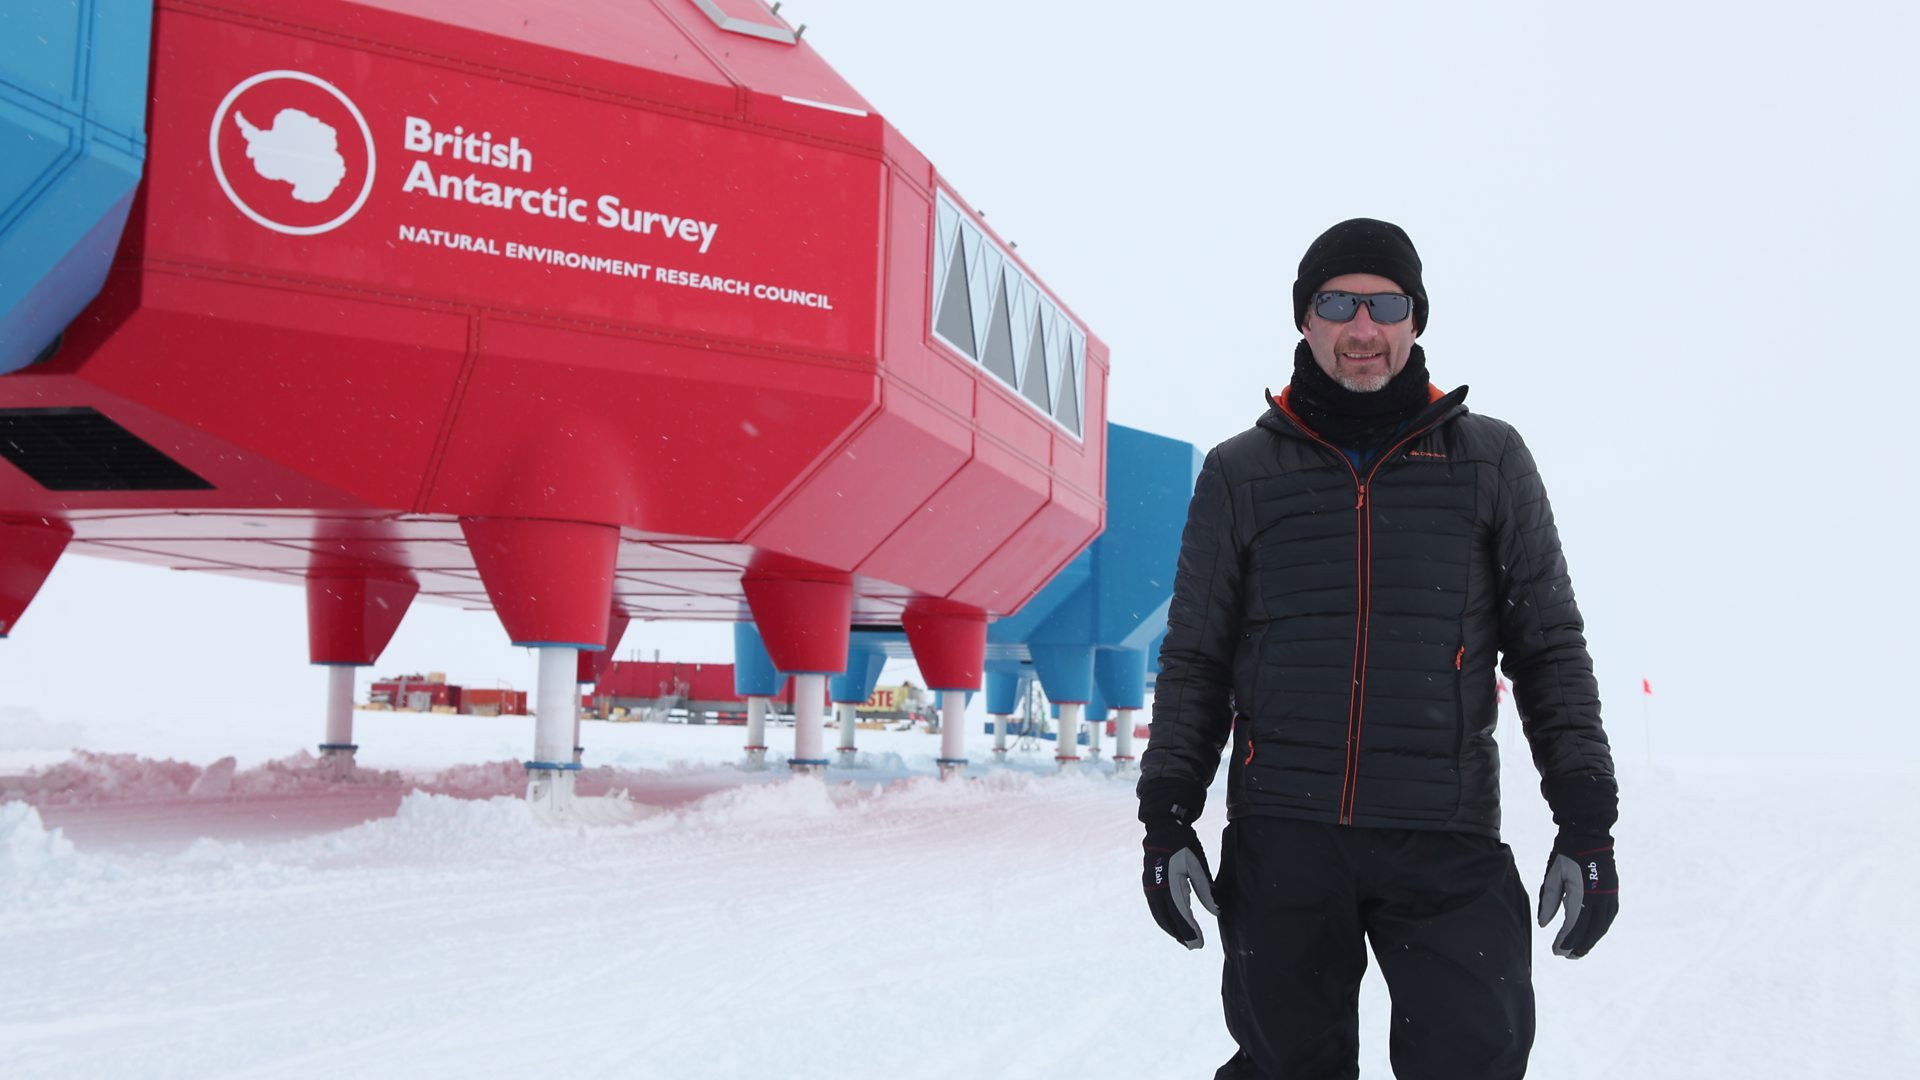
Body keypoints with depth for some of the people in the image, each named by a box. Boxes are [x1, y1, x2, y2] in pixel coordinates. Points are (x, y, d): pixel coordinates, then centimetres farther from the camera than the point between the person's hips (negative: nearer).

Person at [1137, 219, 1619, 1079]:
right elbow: (1194, 660, 10)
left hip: (1446, 845, 0)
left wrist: (1586, 822, 3)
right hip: (1280, 840, 1)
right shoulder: (1241, 474, 8)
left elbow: (1550, 649, 9)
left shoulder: (1491, 461, 8)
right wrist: (1167, 817, 4)